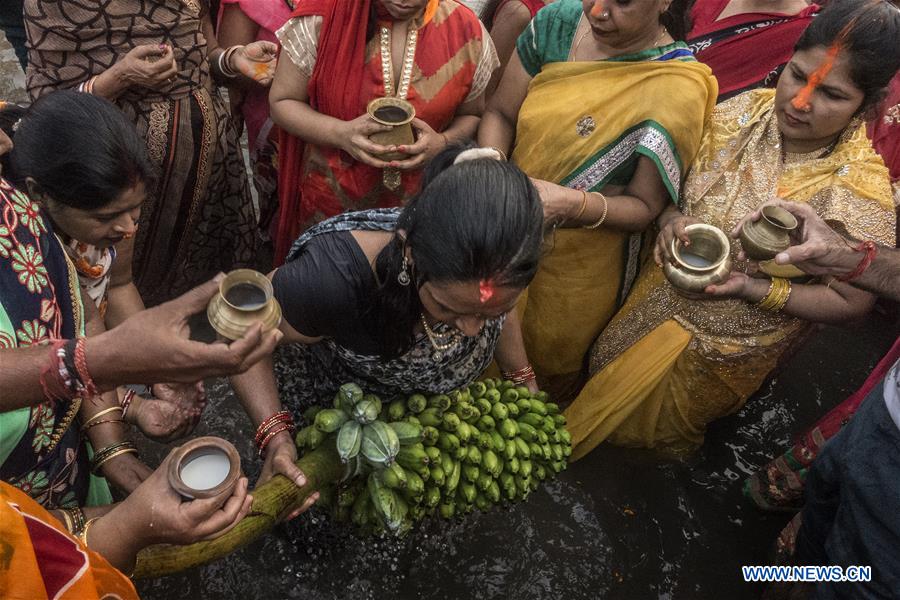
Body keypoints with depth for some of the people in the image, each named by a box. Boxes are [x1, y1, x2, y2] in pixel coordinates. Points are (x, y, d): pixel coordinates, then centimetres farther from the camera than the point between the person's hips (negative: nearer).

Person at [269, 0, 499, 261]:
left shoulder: (467, 32, -11)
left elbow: (471, 115, 3)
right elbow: (282, 102, -7)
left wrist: (443, 142, -21)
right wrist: (339, 133, -27)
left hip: (420, 202, 1)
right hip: (330, 199, 0)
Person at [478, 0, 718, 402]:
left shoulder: (679, 89, -23)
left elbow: (644, 206, -17)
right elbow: (501, 112, -3)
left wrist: (571, 205, -36)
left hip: (577, 270, -4)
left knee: (549, 366, 22)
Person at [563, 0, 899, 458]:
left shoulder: (862, 191, -25)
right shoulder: (744, 112, -15)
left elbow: (850, 302, -16)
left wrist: (755, 290, -29)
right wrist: (670, 219, -25)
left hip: (729, 346, -3)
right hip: (659, 294, 4)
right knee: (601, 369, 24)